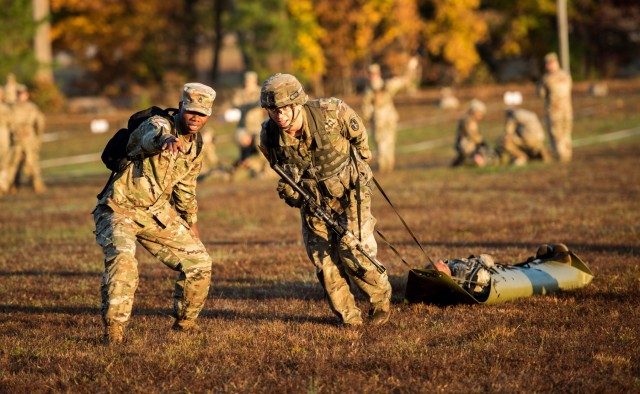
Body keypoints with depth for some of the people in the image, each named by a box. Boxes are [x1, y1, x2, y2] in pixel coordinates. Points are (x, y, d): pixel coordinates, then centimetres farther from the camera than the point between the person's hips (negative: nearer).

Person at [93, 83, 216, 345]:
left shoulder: (195, 148, 5)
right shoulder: (158, 125, -19)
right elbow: (150, 139, -46)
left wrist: (191, 223, 27)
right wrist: (166, 139, -70)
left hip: (157, 214, 7)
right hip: (119, 210, -7)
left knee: (198, 262, 5)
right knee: (122, 259, -33)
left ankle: (184, 321, 25)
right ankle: (113, 328, -27)